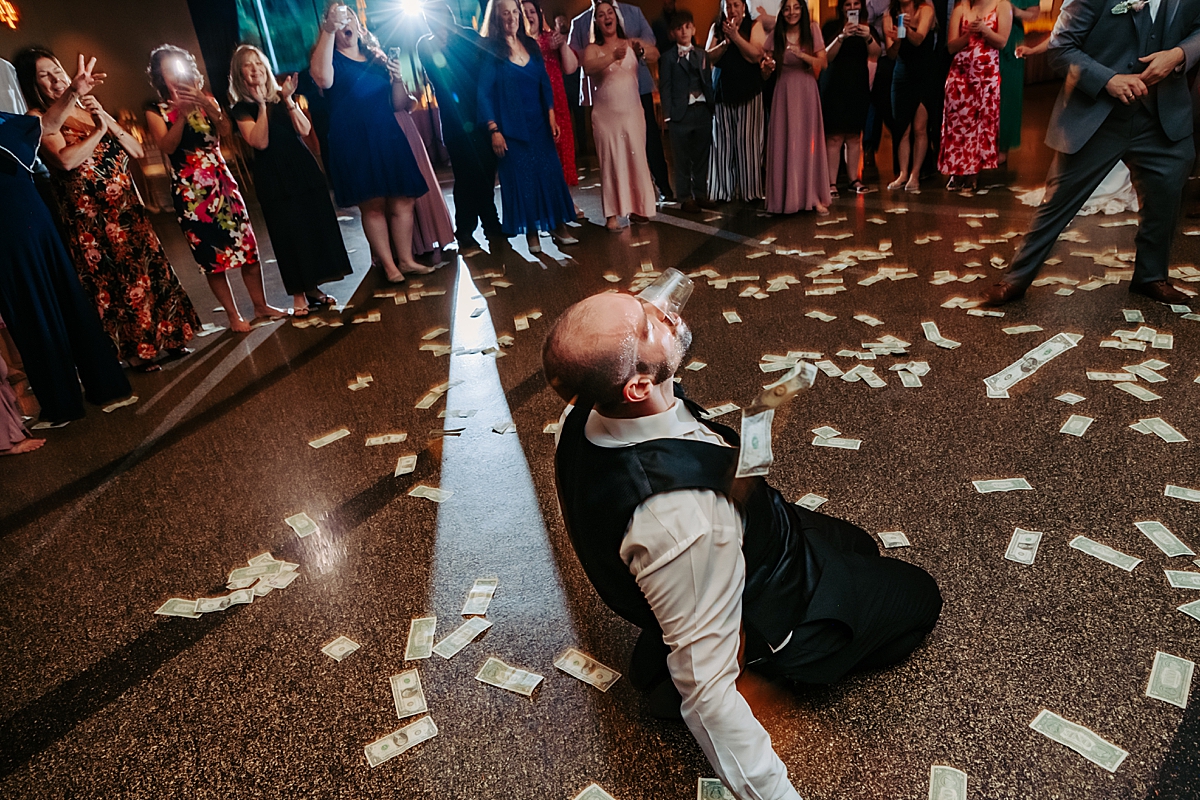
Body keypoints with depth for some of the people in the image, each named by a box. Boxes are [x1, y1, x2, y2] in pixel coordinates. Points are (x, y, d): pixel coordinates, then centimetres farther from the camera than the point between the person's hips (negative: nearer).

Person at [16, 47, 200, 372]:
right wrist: (99, 130, -12)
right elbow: (66, 160, -20)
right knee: (112, 278, 1)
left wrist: (108, 121, -7)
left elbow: (137, 151, 7)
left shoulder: (89, 109, 13)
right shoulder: (38, 119, -3)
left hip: (125, 203, 5)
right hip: (89, 213, -5)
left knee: (148, 266, 6)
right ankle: (136, 350, 11)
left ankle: (167, 336, 18)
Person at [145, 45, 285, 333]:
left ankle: (261, 305, 15)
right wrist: (182, 113, -26)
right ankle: (233, 315, 8)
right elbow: (167, 146, -16)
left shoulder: (206, 99, 8)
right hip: (190, 191, -3)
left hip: (222, 182, 3)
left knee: (246, 245, 2)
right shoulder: (156, 112, 1)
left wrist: (207, 107, -24)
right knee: (212, 256, 0)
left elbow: (226, 132, -8)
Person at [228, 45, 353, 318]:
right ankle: (298, 295, 5)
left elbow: (304, 130, -1)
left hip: (303, 168, 4)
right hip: (273, 176, -4)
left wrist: (288, 100, -10)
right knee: (289, 233, -3)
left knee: (317, 226, 4)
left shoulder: (281, 97, 11)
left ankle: (313, 287, 15)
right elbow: (260, 142, -16)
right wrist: (262, 105, -16)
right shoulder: (241, 108, -1)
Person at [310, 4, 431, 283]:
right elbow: (323, 78, -22)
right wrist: (329, 31, -22)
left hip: (388, 137, 4)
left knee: (402, 201, 0)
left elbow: (398, 104, 16)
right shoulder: (332, 58, 4)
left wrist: (397, 79, -3)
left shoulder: (376, 58, 16)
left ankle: (406, 260, 9)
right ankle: (389, 265, 3)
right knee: (373, 205, -3)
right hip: (353, 142, -4)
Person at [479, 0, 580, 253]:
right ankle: (531, 231, 12)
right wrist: (494, 130, -16)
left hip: (538, 122, 5)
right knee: (521, 177, 2)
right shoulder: (490, 49, -7)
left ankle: (557, 225, 15)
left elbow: (544, 83, 10)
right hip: (512, 126, -4)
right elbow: (484, 93, -10)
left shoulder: (530, 44, 7)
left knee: (549, 172, 5)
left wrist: (551, 117, 4)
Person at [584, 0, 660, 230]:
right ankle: (612, 214, -1)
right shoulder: (593, 49, -2)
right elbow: (588, 68, -24)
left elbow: (655, 54, -11)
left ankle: (636, 208, 16)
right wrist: (613, 56, -41)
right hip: (606, 116, -2)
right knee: (611, 163, -2)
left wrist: (641, 51, -34)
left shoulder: (631, 44, 4)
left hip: (632, 114, 2)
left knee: (636, 160, 5)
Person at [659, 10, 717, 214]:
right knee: (683, 159, 1)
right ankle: (685, 198, 8)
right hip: (681, 114, -4)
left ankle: (701, 195, 18)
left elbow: (708, 83, 12)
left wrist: (712, 107, 2)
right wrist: (667, 115, -10)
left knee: (702, 156, 8)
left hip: (703, 111, 4)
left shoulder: (702, 55, 15)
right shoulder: (667, 57, 2)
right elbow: (665, 88, -3)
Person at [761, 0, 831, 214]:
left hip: (806, 92, -1)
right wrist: (767, 66, -14)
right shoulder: (775, 35, 5)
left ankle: (814, 196, 1)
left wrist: (801, 55, -18)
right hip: (784, 93, 1)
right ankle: (785, 196, 4)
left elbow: (822, 63, -3)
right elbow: (767, 71, 9)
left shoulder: (812, 30, 3)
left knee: (808, 141, -2)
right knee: (783, 143, -2)